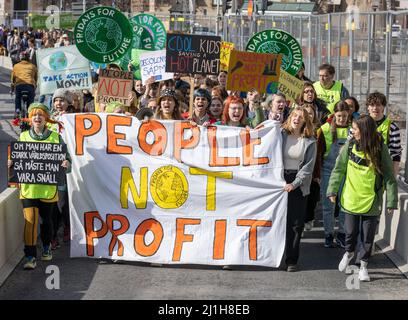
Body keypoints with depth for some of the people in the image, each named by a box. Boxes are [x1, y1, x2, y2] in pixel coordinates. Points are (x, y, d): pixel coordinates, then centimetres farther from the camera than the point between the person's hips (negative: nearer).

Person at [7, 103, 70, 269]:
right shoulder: (23, 136, 6)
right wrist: (11, 163, -8)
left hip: (48, 186, 0)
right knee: (30, 220, -12)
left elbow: (65, 157, 4)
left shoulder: (55, 137, 2)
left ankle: (46, 248, 39)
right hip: (28, 186, 0)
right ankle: (30, 257, -8)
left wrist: (66, 163, -18)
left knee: (46, 219, 14)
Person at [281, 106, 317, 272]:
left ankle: (292, 260, 5)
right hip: (280, 181, 0)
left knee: (296, 223, 0)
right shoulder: (281, 135, 3)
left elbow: (308, 167, -2)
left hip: (298, 185, 0)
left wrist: (294, 184, -12)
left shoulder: (310, 142, 3)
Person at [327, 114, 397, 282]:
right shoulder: (350, 145, -3)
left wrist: (391, 200, -9)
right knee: (351, 232, 11)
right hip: (351, 198, 2)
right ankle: (349, 253, 41)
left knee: (368, 235, 6)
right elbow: (339, 169, 3)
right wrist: (332, 190, -4)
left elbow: (389, 176, -6)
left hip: (371, 200, -1)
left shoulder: (380, 149, -9)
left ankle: (363, 265, 24)